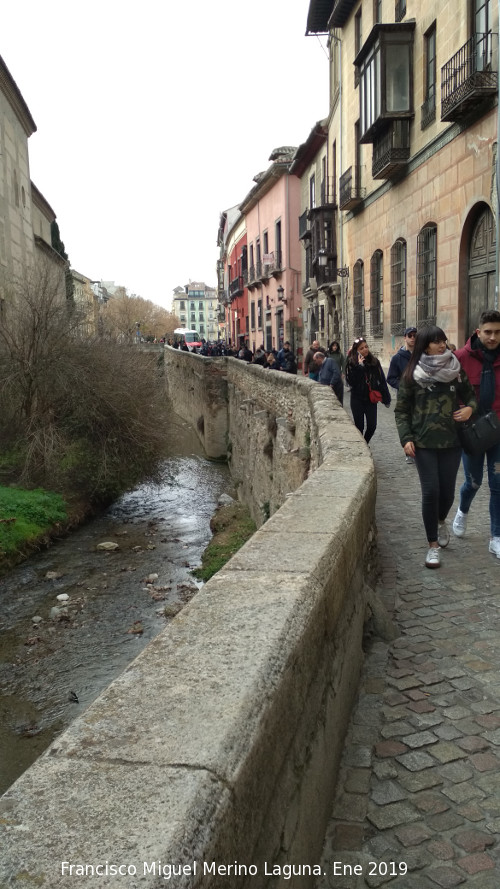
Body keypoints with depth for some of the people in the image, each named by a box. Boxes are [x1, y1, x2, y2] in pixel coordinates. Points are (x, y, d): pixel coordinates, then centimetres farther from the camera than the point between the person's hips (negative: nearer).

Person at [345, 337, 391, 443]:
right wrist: (359, 366, -22)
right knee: (359, 426, 4)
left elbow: (382, 380, 3)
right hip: (357, 400, -2)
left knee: (372, 426, 2)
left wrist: (386, 398, 1)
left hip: (371, 399, 2)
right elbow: (351, 381, -18)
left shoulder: (374, 361, 1)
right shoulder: (351, 363, -7)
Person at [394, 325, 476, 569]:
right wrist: (406, 438, -9)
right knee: (431, 492, -5)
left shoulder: (455, 371, 3)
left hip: (452, 441, 2)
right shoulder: (412, 375, -3)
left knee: (447, 491, 8)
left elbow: (470, 394, 15)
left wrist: (469, 408, -7)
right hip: (424, 443, -2)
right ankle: (433, 545, 10)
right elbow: (402, 410, 1)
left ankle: (441, 521, 43)